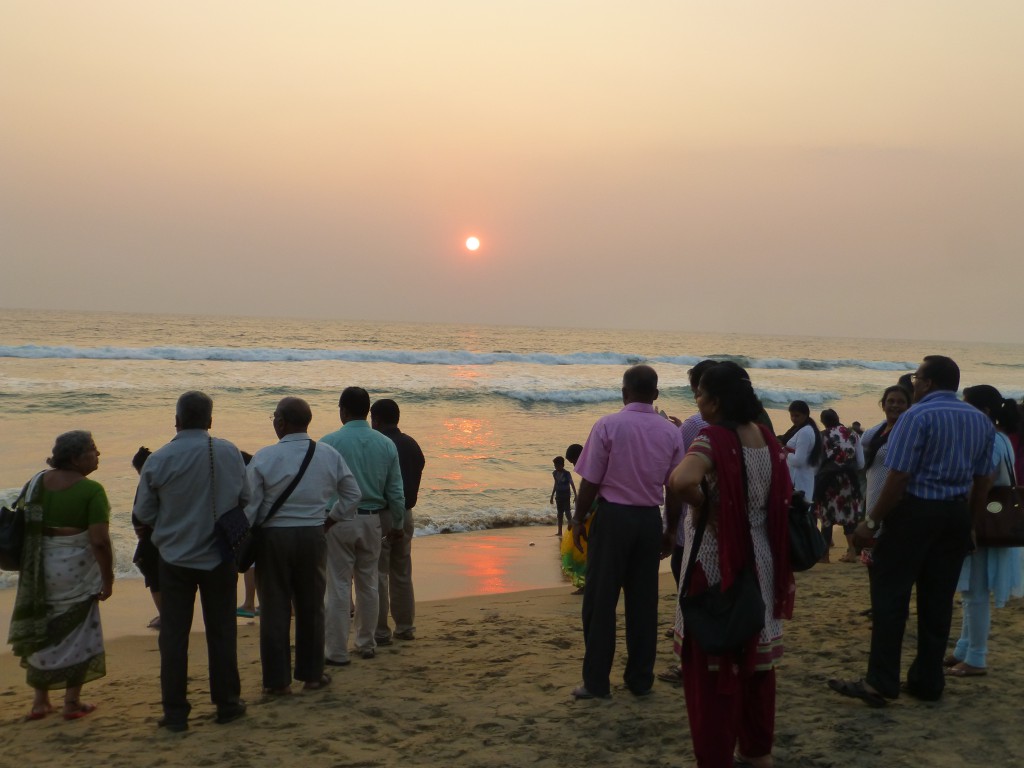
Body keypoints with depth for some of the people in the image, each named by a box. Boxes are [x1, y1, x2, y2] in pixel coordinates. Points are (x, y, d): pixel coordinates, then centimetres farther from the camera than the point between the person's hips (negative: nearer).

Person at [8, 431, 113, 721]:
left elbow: (23, 526, 6)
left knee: (41, 630, 18)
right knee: (76, 632, 9)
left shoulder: (36, 483, 3)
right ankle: (72, 702, 15)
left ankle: (40, 700, 25)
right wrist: (108, 578, -9)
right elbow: (99, 540, -20)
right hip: (76, 569, -5)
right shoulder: (91, 490, -16)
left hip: (39, 567, 6)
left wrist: (30, 566, 17)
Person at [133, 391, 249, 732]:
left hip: (175, 558, -1)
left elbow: (143, 512, -3)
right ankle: (227, 703, 21)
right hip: (220, 557, 1)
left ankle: (175, 712, 13)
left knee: (174, 635, 9)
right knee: (221, 631, 12)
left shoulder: (158, 460, -12)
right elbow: (246, 500, 2)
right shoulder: (229, 452, -8)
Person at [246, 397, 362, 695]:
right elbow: (353, 494, 8)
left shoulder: (264, 457, -11)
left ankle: (277, 680, 12)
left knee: (275, 609, 6)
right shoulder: (329, 455, 0)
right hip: (313, 536, 3)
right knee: (311, 606, 14)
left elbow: (249, 505, -9)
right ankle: (311, 673, 22)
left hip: (273, 537, -3)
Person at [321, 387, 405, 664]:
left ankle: (337, 652, 6)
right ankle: (366, 644, 25)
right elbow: (396, 491, 5)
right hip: (373, 521, 4)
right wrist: (397, 524, 15)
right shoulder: (386, 444, 2)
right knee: (368, 585, 15)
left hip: (338, 520, -4)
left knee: (339, 586, 2)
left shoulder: (329, 443, -10)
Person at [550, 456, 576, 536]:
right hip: (558, 496, 6)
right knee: (559, 514, 8)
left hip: (566, 496, -5)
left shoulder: (567, 473, -14)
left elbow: (572, 484, -13)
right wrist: (552, 496, 19)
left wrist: (575, 496, -20)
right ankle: (559, 531, 13)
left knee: (567, 513, -9)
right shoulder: (555, 473, 3)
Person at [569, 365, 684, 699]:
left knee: (600, 600, 4)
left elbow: (590, 481, -10)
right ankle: (640, 680, 19)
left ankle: (596, 681, 8)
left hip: (612, 517, -4)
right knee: (644, 601, 12)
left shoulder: (608, 426, -9)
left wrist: (578, 519, 1)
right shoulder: (671, 432, 2)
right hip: (650, 520, 4)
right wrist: (670, 530, 14)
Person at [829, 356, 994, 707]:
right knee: (938, 600, 12)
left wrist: (872, 520, -12)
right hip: (956, 515, 7)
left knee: (890, 596, -1)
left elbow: (899, 477, -18)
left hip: (915, 511, -7)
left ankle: (880, 683, -1)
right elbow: (982, 481, 13)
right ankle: (928, 682, 19)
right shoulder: (982, 421, 11)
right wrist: (969, 522, 21)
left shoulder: (918, 415, -12)